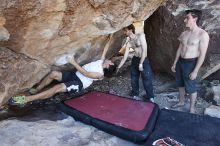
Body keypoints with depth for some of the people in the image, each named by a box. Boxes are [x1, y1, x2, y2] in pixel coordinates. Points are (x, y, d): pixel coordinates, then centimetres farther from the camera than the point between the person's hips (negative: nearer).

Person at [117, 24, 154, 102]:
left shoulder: (141, 35, -13)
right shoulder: (128, 42, 0)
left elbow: (144, 50, -17)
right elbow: (125, 57, 3)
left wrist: (141, 63, -20)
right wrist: (119, 67, -1)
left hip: (144, 60, -5)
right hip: (135, 60, 5)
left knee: (147, 80, -1)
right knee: (134, 79, 12)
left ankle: (151, 98, 17)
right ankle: (135, 95, 31)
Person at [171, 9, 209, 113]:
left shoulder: (203, 34, -16)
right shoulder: (184, 33, 5)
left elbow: (202, 55, -17)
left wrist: (195, 71, -18)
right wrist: (174, 63, 12)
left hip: (191, 63, -6)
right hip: (180, 61, 7)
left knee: (191, 88, 5)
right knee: (181, 84, 19)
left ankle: (192, 109, 24)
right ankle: (181, 102, 40)